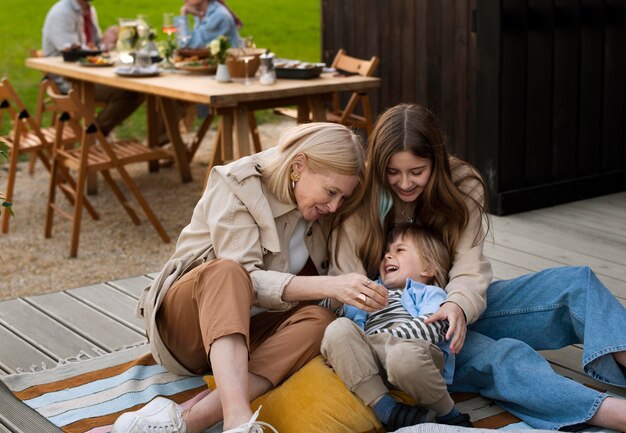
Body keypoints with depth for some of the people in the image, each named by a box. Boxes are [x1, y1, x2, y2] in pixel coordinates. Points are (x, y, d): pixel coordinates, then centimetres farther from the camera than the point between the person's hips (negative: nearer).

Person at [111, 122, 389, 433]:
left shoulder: (321, 210, 3)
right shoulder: (238, 187, -16)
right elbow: (246, 279, -26)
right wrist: (328, 286, -36)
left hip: (248, 331, 5)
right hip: (186, 319, -5)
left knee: (317, 319, -28)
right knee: (226, 271, -36)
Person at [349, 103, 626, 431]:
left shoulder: (462, 185, -3)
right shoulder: (363, 193, -8)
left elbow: (469, 268, -14)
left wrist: (459, 305, -36)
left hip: (459, 308, 5)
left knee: (575, 283, -15)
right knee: (498, 356, -35)